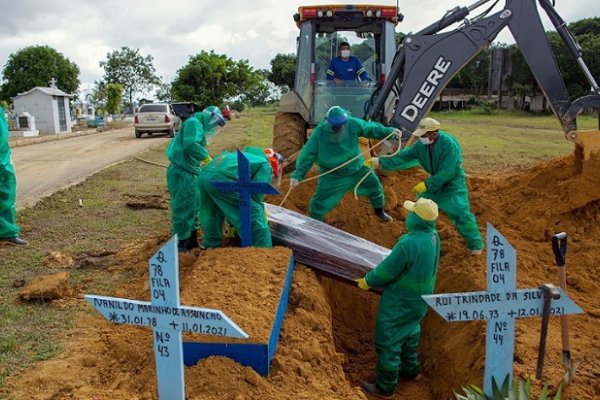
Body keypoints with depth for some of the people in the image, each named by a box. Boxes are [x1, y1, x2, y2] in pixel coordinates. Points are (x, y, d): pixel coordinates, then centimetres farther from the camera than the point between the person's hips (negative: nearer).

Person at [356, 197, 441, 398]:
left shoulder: (409, 243, -34)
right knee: (409, 332, 29)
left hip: (401, 301, -8)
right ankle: (410, 369, 49)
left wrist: (367, 281, -4)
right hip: (420, 297, 8)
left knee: (388, 341, 8)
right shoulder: (433, 236, -7)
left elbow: (387, 269, -22)